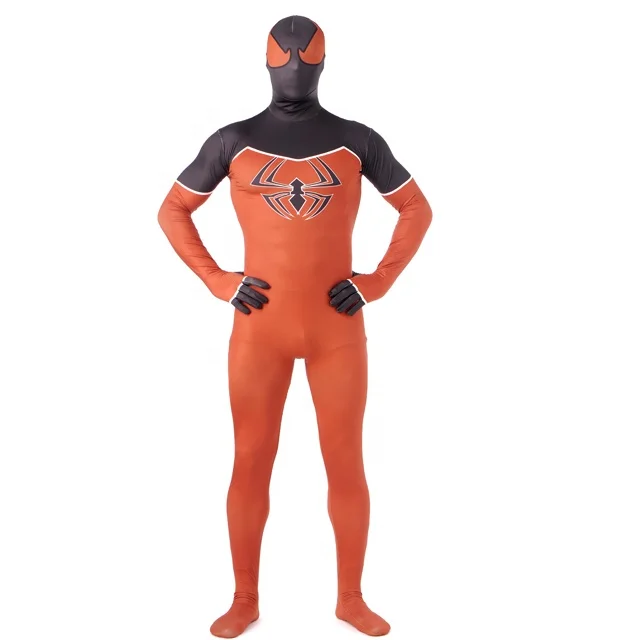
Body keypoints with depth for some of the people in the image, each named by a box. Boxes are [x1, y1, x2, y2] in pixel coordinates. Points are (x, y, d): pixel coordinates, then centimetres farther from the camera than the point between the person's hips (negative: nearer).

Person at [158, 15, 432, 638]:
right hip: (258, 329, 0)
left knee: (346, 466, 5)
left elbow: (417, 209, 12)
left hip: (338, 329, 1)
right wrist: (215, 279, -1)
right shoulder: (232, 141, 3)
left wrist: (380, 280, 0)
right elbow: (172, 212, 11)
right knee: (250, 464, 5)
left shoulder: (358, 140, 4)